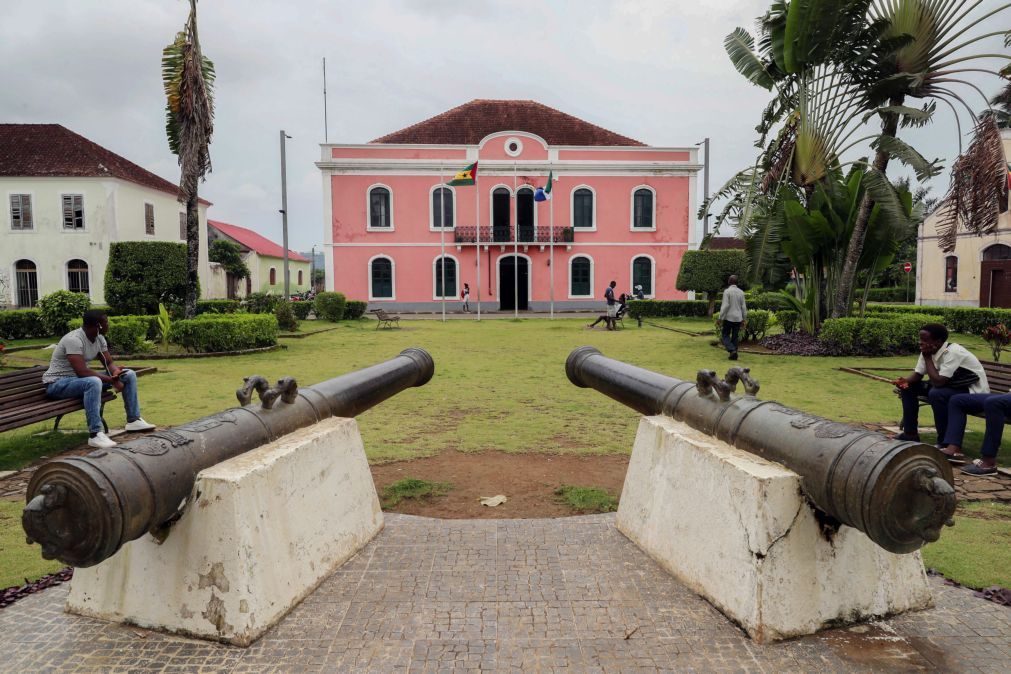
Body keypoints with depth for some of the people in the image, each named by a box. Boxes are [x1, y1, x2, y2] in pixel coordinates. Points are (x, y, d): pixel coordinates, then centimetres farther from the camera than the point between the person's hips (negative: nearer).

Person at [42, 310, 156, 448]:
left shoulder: (99, 338, 0)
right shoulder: (74, 339, -27)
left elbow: (109, 362, 4)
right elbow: (82, 372, -34)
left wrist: (116, 372, -20)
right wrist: (111, 380, -29)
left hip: (82, 379, 9)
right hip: (58, 383, -9)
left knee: (129, 374, 0)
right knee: (93, 382, -42)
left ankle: (133, 420, 4)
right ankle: (95, 435, -38)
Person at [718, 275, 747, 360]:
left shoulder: (727, 291, -10)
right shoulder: (741, 292, 5)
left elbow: (725, 305, -15)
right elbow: (744, 306, 6)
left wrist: (721, 317, -10)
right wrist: (744, 319, 13)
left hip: (729, 318, -5)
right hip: (738, 318, 5)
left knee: (725, 335, 6)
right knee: (735, 337, 10)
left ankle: (732, 350, -14)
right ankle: (734, 355, 10)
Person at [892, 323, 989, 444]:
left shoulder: (953, 352, -28)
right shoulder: (928, 351, -5)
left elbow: (938, 382, -33)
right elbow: (918, 374, 3)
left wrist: (927, 357, -25)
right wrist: (906, 380, -19)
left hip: (974, 392, -8)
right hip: (950, 386, 8)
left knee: (936, 394, -34)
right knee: (909, 387, 0)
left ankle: (945, 442, -19)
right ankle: (910, 433, 8)